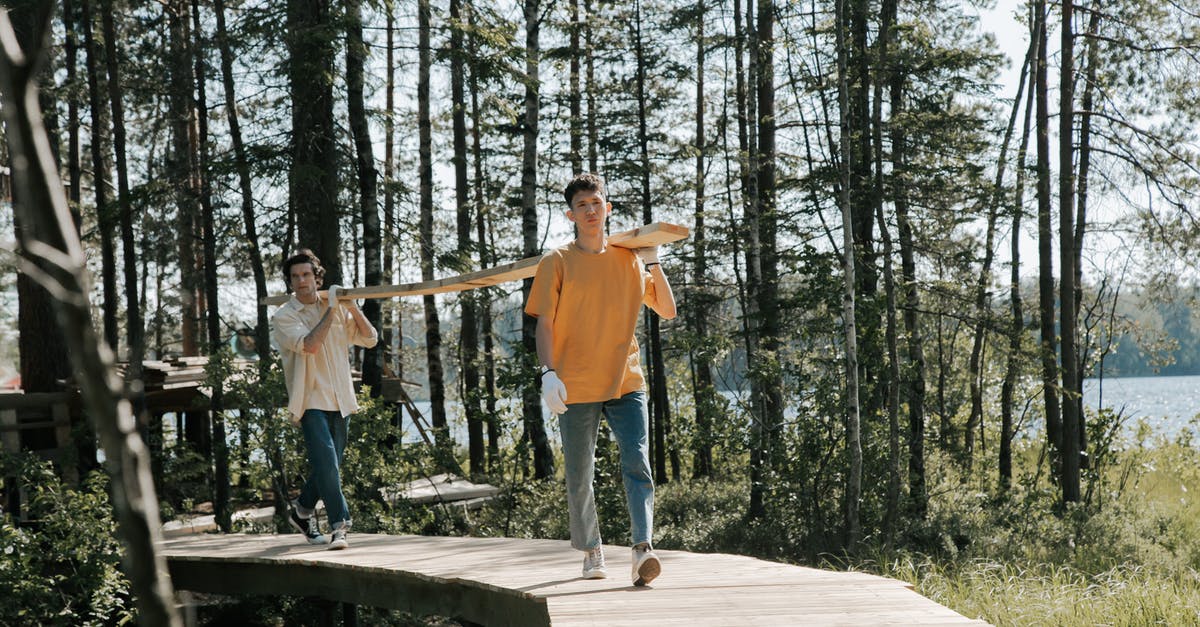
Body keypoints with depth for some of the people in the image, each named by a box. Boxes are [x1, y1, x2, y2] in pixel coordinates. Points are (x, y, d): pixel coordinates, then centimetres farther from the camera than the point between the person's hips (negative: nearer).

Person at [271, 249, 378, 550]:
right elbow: (309, 345, -19)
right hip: (311, 401, -5)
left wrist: (352, 306, -5)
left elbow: (369, 339, 7)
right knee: (326, 462, -17)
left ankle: (301, 510, 34)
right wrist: (331, 310, -15)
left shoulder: (337, 309, 11)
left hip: (340, 401, 5)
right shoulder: (284, 316, -2)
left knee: (328, 466, 12)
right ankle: (339, 525, -15)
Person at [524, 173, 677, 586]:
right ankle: (591, 553, 23)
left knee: (637, 465, -15)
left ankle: (642, 549, -23)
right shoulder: (557, 263, 2)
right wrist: (548, 373, -15)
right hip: (576, 388, -1)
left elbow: (668, 310, 13)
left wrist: (653, 263, 2)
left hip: (626, 382, 1)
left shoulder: (630, 259, 10)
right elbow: (544, 324, -1)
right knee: (580, 479, 6)